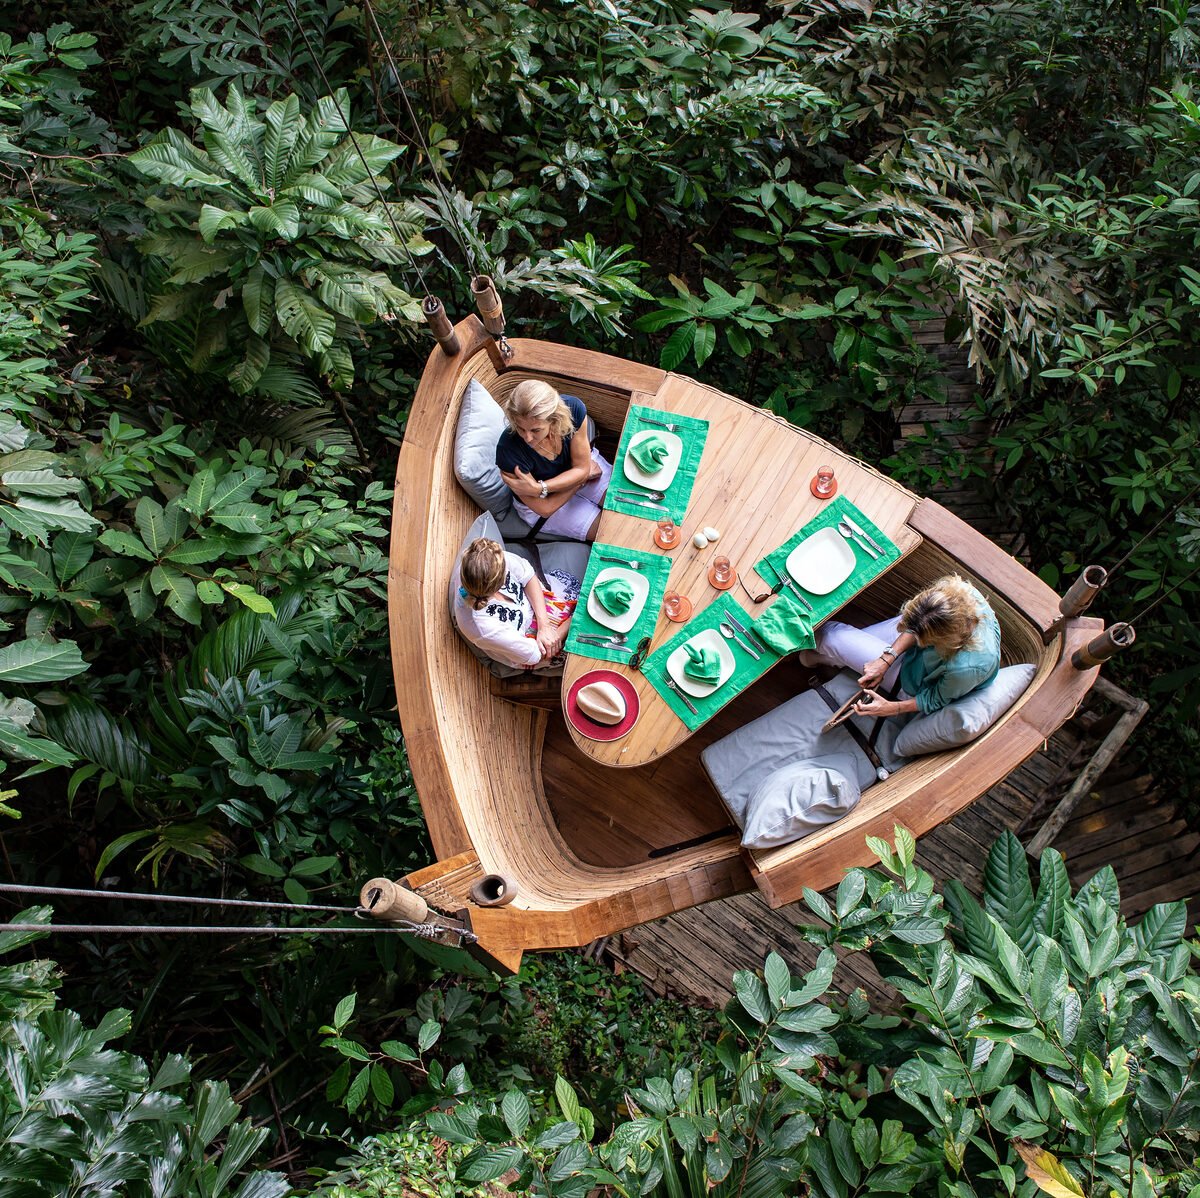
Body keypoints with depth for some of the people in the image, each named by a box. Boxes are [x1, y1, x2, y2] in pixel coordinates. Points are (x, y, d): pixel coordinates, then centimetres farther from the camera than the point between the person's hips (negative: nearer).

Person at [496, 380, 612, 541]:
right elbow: (544, 508, -26)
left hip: (577, 468, 3)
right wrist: (586, 474, -18)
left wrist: (538, 489, -33)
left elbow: (582, 468, -19)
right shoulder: (508, 450, -39)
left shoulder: (572, 409, -32)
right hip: (542, 501, -3)